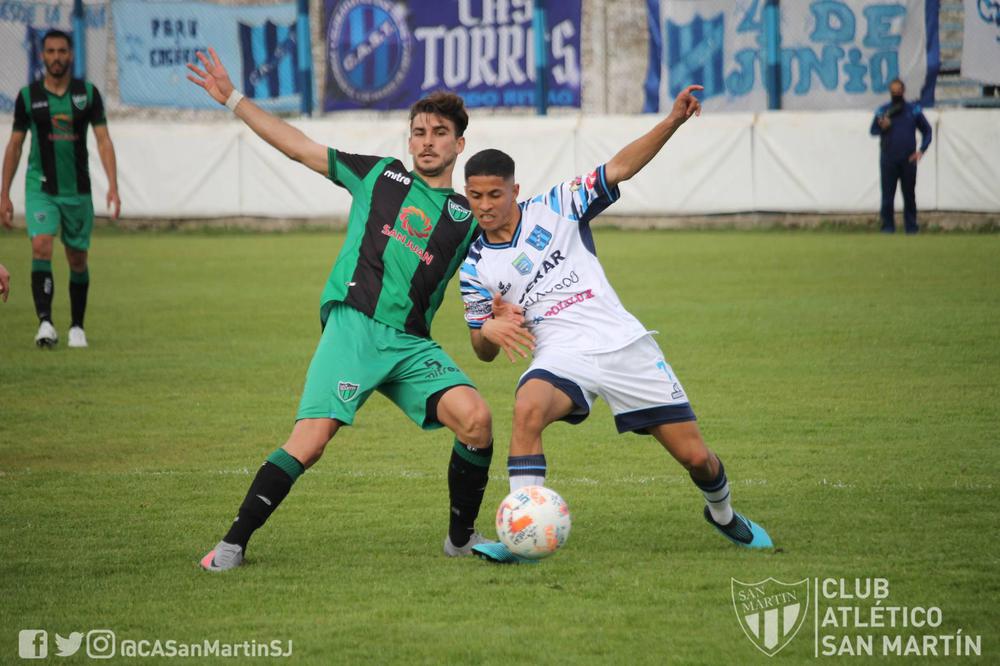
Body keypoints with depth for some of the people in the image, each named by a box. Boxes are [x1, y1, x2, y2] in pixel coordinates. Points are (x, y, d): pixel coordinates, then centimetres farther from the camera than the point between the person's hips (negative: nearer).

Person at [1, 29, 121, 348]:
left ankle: (77, 327, 23)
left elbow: (103, 141, -1)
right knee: (41, 246, -22)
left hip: (77, 190, 1)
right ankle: (45, 321, -27)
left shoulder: (88, 93, 0)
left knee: (77, 260, 8)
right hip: (40, 187, -1)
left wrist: (113, 185, -11)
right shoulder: (28, 96, 0)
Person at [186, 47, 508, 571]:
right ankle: (233, 544, -8)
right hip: (353, 326, -2)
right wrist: (232, 98, 18)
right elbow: (296, 146, 18)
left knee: (475, 416, -20)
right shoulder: (378, 175, 15)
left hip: (411, 345, 2)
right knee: (310, 440, -19)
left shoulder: (468, 217, 17)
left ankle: (462, 538, 1)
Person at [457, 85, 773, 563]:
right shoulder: (474, 266, 7)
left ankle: (722, 513, 35)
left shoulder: (555, 208, 2)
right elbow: (483, 351, 13)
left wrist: (673, 120, -14)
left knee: (696, 457, 0)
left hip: (623, 344, 0)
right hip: (561, 355, 0)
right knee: (528, 409, -36)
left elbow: (619, 168, -1)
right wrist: (490, 330, -12)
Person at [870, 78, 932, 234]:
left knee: (909, 196, 5)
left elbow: (926, 130, 10)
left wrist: (921, 151, -2)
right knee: (887, 196, -4)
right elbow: (873, 131, 5)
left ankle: (911, 227, 11)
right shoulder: (883, 110, 7)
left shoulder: (913, 110, 7)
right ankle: (887, 228, 1)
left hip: (908, 160, 1)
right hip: (888, 161, -1)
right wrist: (882, 127, -18)